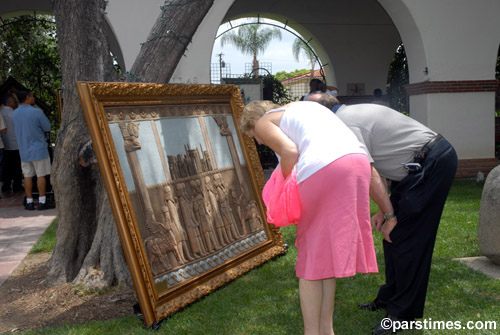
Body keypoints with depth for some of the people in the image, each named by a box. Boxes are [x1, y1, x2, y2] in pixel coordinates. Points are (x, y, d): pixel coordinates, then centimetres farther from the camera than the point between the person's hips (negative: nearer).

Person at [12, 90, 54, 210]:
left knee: (28, 176, 9)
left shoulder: (14, 114, 4)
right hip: (38, 149, -5)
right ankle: (42, 202, 2)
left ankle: (29, 202, 12)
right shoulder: (36, 112, -15)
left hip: (24, 150, 5)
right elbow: (47, 127, -6)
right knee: (41, 175, 1)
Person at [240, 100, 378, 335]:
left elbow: (290, 151, -7)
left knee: (311, 257, 6)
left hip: (323, 168, -7)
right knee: (326, 255, 16)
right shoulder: (304, 105, 34)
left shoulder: (263, 122, 13)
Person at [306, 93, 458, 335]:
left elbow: (369, 175, -20)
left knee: (404, 238, -6)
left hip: (432, 165, -10)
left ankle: (404, 311, 4)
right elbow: (376, 166, 17)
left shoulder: (345, 125, -15)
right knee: (394, 235, 14)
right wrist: (383, 211, 14)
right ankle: (390, 298, 26)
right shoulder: (352, 114, 16)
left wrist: (389, 215, -10)